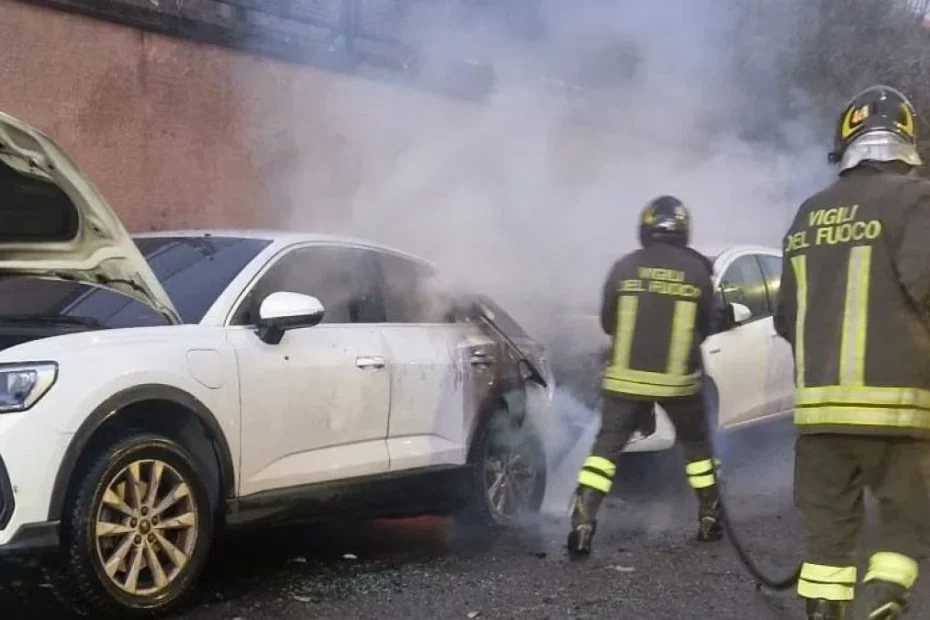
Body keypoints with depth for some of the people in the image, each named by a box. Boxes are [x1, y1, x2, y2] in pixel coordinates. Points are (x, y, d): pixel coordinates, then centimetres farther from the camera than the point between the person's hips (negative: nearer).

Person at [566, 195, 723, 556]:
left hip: (626, 377, -1)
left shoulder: (624, 268, -4)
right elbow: (705, 328, 9)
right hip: (679, 379, 1)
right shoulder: (697, 271, -2)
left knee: (606, 447, 4)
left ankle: (582, 524, -8)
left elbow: (607, 323, 6)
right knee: (696, 445, 21)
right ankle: (710, 521, 26)